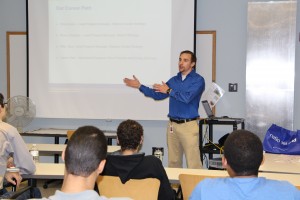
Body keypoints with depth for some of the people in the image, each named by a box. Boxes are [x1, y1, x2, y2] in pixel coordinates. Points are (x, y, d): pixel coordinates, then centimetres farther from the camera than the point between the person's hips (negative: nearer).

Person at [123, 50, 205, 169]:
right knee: (173, 161, 10)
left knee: (193, 163, -9)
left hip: (189, 125, -6)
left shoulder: (198, 80, -4)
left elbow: (187, 97, -19)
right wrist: (139, 86, 13)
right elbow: (157, 95, 19)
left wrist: (169, 90, -10)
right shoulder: (174, 80, 16)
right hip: (173, 124, 6)